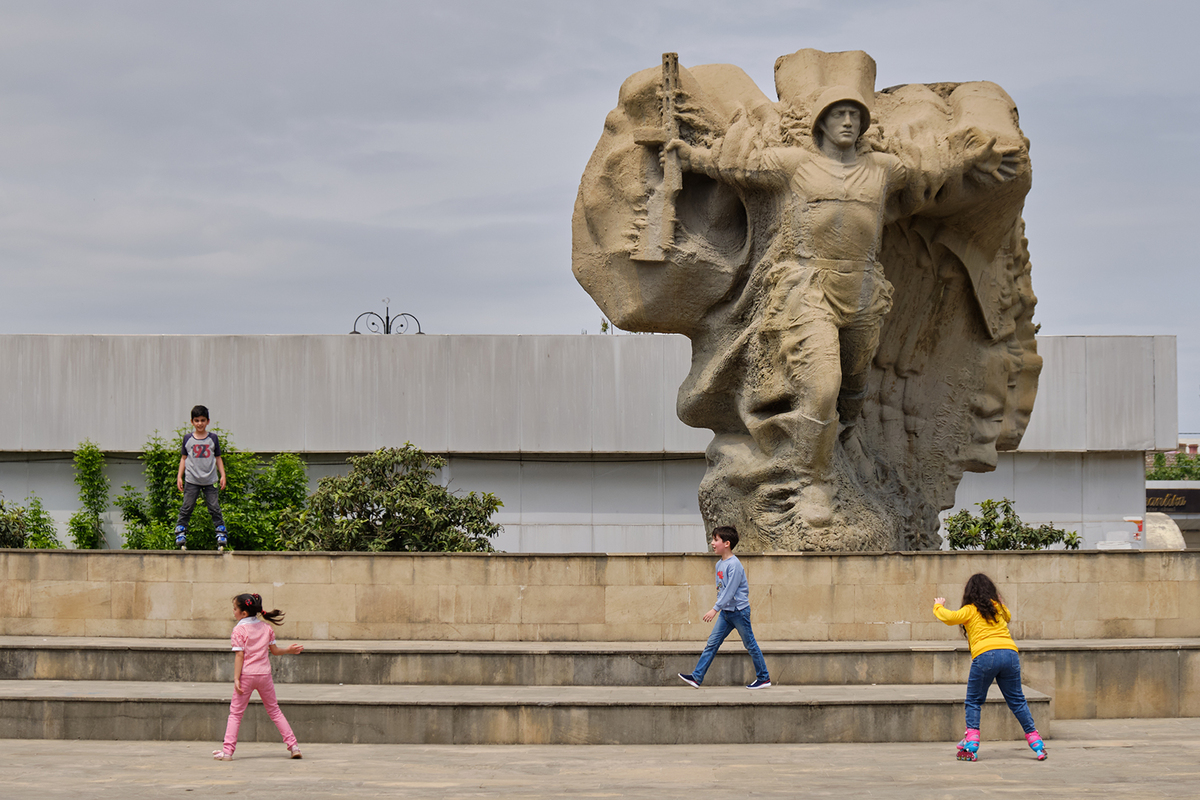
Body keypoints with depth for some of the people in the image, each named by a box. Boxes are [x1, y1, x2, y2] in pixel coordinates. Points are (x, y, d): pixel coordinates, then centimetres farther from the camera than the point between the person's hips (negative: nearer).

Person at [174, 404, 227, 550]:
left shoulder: (213, 438, 6)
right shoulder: (188, 439, 5)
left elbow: (218, 458, 11)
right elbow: (184, 458, 11)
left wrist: (222, 475, 4)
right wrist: (179, 476, 6)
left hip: (210, 480, 0)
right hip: (192, 480, 0)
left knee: (214, 508, -2)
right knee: (187, 508, -3)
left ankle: (221, 535, 4)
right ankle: (180, 534, 3)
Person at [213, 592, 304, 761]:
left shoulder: (239, 630, -7)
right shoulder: (266, 628, 7)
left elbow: (239, 655, -13)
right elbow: (274, 650, 13)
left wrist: (236, 679, -14)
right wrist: (289, 650, 30)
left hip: (246, 675, -4)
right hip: (264, 674, 4)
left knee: (235, 713, 2)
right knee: (274, 711, 14)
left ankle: (227, 751, -6)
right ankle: (293, 745, 11)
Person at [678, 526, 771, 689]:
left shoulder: (734, 565, -19)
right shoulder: (719, 564, 9)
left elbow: (730, 591, -23)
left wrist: (715, 609, -26)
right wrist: (718, 608, 19)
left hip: (739, 611, -8)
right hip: (725, 611, 8)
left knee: (750, 644, 3)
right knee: (712, 643, 3)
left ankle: (764, 678, 14)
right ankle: (697, 677, 1)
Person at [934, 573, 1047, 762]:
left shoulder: (970, 610, 10)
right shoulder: (998, 607, 23)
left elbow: (950, 617, -4)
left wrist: (938, 606, 15)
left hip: (985, 655, -4)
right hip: (1009, 653, 4)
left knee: (974, 702, 8)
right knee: (1017, 701, 12)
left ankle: (971, 746, -2)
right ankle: (1037, 745, 10)